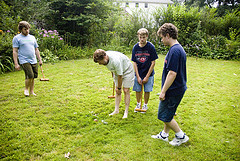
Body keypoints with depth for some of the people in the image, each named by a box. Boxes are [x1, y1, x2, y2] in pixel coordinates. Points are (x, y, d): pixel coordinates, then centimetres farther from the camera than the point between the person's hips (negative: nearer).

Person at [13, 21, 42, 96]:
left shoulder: (32, 37, 17)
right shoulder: (17, 38, 1)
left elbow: (36, 50, 21)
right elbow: (14, 51, -3)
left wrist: (40, 60, 14)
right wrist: (16, 64, -9)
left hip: (34, 61, 5)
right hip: (24, 61, -5)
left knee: (33, 77, 5)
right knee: (30, 76, -16)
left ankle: (32, 91, 18)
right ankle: (26, 89, 8)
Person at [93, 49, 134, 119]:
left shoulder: (115, 61, -40)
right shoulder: (105, 59, -16)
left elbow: (120, 76, -29)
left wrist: (119, 88, -18)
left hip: (127, 71, -7)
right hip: (117, 71, 7)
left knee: (126, 91, -8)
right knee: (117, 91, 4)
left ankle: (126, 112, 1)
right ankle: (116, 110, 11)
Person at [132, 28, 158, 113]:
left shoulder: (151, 47, -14)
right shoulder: (135, 47, -6)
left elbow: (153, 63, -11)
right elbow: (134, 63, -3)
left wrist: (147, 77, -14)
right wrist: (138, 77, -8)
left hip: (148, 73, -2)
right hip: (138, 73, 2)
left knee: (147, 90, 5)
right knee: (138, 90, 9)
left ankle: (145, 105, 28)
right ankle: (138, 104, 33)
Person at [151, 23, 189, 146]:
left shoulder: (174, 51, -22)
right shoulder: (179, 49, 10)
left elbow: (172, 73, -27)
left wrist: (163, 91, -20)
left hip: (173, 91, -10)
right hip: (178, 88, 10)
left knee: (165, 115, 5)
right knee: (167, 115, 20)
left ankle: (181, 136, 19)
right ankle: (164, 135, 36)